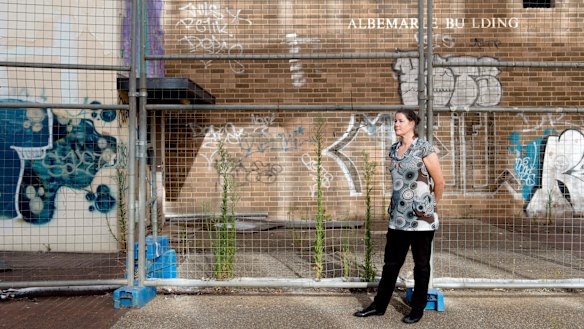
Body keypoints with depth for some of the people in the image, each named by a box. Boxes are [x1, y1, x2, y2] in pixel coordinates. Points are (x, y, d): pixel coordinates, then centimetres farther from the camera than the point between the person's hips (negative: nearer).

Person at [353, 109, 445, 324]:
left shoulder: (424, 148, -10)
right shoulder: (393, 150, 8)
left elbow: (439, 182, -3)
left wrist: (431, 205, 9)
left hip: (421, 217, -6)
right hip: (398, 216, 6)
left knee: (421, 264, 8)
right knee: (391, 262, 13)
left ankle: (418, 308, 21)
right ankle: (379, 305, 23)